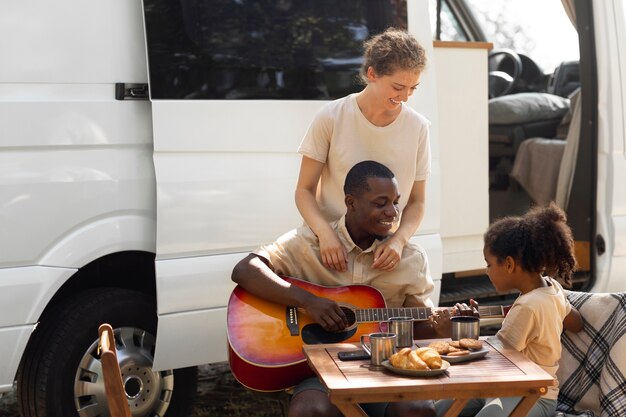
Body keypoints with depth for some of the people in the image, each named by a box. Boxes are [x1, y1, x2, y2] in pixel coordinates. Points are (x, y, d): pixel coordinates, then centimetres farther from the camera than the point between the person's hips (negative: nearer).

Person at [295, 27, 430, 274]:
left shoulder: (417, 128, 0)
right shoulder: (331, 118, -6)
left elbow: (416, 201, 5)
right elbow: (305, 190, -2)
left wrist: (398, 240, -13)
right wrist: (325, 233, -19)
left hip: (384, 253, 2)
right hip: (330, 249, -2)